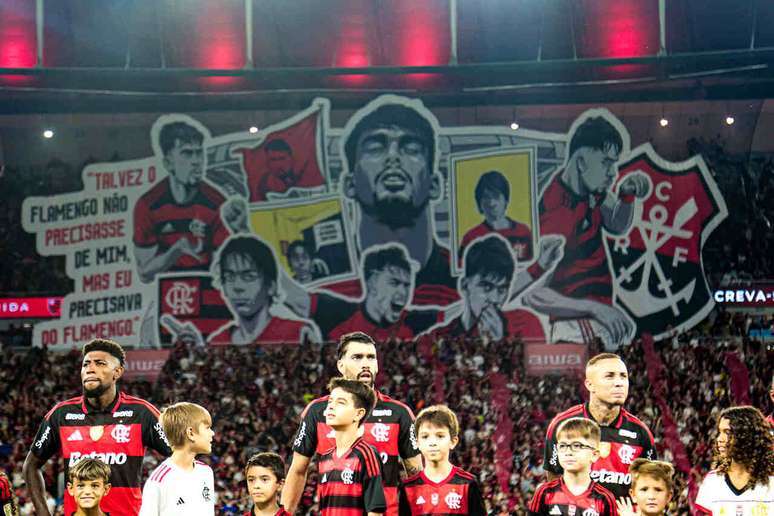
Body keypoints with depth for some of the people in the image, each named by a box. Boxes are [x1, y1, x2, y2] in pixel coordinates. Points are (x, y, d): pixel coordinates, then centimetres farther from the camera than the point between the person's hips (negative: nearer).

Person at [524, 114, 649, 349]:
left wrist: (627, 195, 4)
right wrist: (596, 308, -31)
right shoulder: (555, 210, -21)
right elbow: (533, 294, -24)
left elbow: (618, 226, 25)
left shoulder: (592, 187, 4)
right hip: (575, 328, -8)